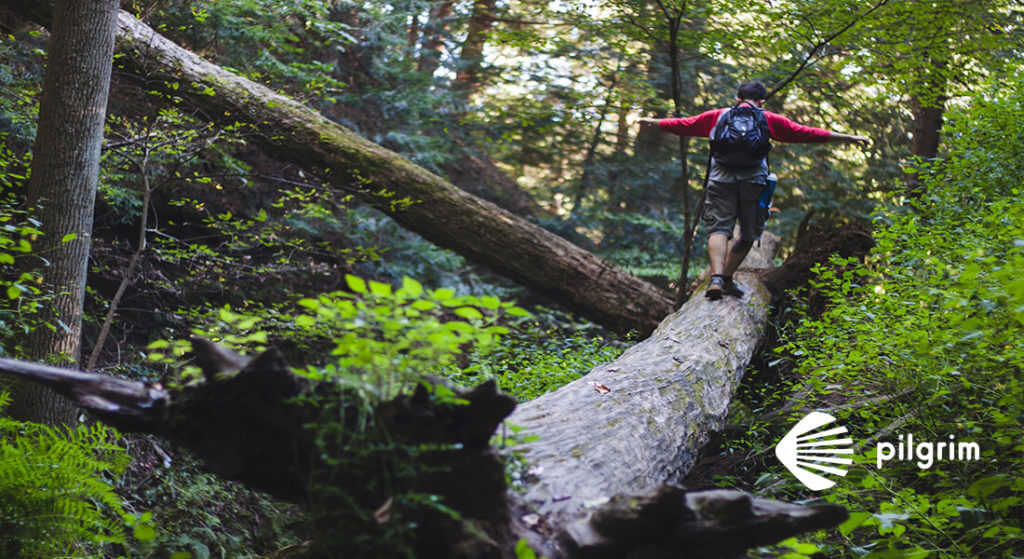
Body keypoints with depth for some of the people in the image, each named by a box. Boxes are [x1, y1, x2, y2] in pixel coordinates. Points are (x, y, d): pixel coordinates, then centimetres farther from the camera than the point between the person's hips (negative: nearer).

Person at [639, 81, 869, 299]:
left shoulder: (717, 116, 20)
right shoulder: (768, 119, 16)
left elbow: (684, 125, 27)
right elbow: (804, 133, 13)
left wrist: (653, 122, 44)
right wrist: (849, 138, 17)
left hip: (721, 178, 1)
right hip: (753, 181, -1)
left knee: (719, 228, -7)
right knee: (749, 234, 14)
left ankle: (716, 277, -28)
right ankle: (727, 279, 16)